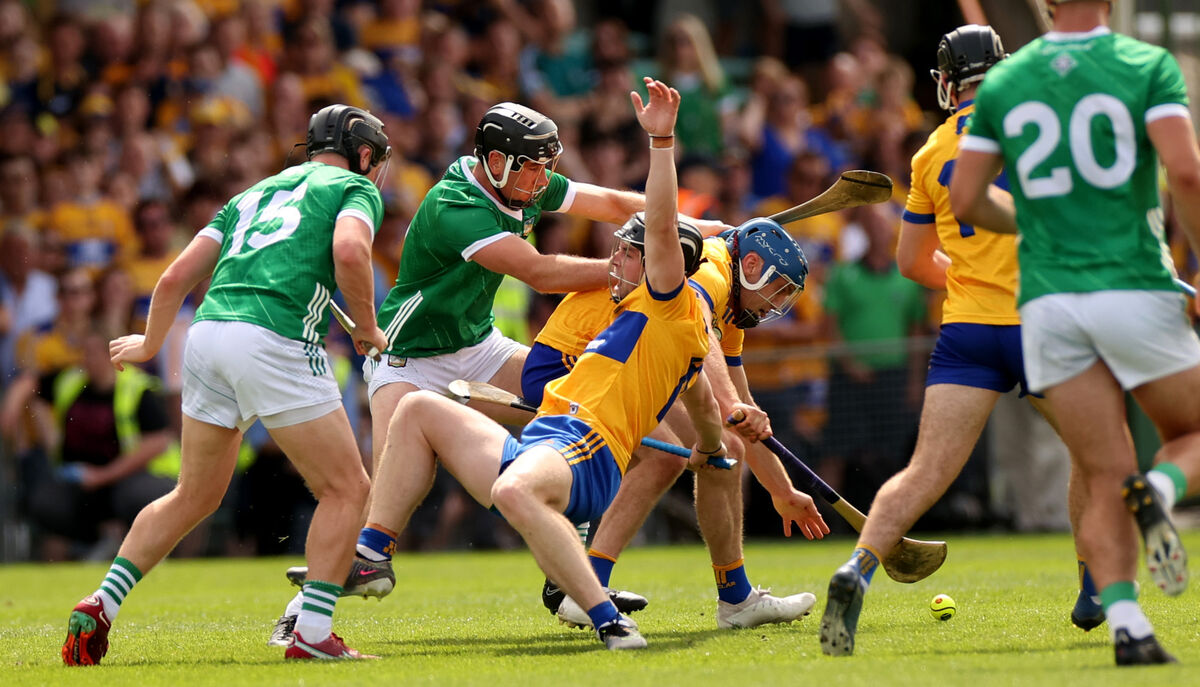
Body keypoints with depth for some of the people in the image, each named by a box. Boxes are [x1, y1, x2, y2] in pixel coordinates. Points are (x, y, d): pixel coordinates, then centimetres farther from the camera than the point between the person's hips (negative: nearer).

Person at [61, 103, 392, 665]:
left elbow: (176, 278, 26)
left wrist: (150, 344, 42)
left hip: (208, 332, 7)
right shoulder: (355, 188, 12)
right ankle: (312, 634, -6)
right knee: (346, 489, 3)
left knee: (195, 496, 21)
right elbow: (349, 250, -13)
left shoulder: (255, 193, 30)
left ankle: (101, 604, 15)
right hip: (276, 340, -7)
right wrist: (366, 326, 2)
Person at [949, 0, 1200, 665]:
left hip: (1049, 303, 3)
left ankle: (1127, 624, -16)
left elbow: (964, 199, 10)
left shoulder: (1003, 81, 8)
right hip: (1135, 287, -3)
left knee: (1103, 484, 4)